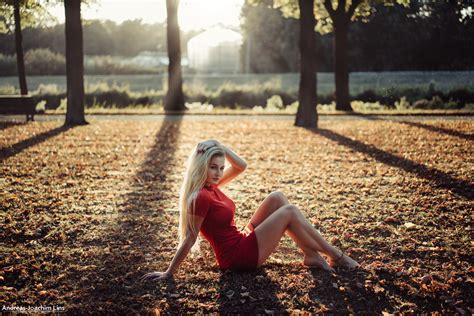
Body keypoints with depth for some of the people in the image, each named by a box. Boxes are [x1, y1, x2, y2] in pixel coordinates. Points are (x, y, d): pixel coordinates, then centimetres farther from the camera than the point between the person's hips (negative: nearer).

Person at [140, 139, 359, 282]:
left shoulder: (211, 186, 5)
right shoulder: (201, 198, -24)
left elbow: (241, 166, 10)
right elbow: (189, 239, -19)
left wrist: (220, 147, -3)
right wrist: (168, 273, -17)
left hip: (243, 242, 10)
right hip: (239, 256, -10)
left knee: (277, 198, 3)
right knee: (289, 211, -9)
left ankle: (312, 256, 3)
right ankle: (335, 255, 6)